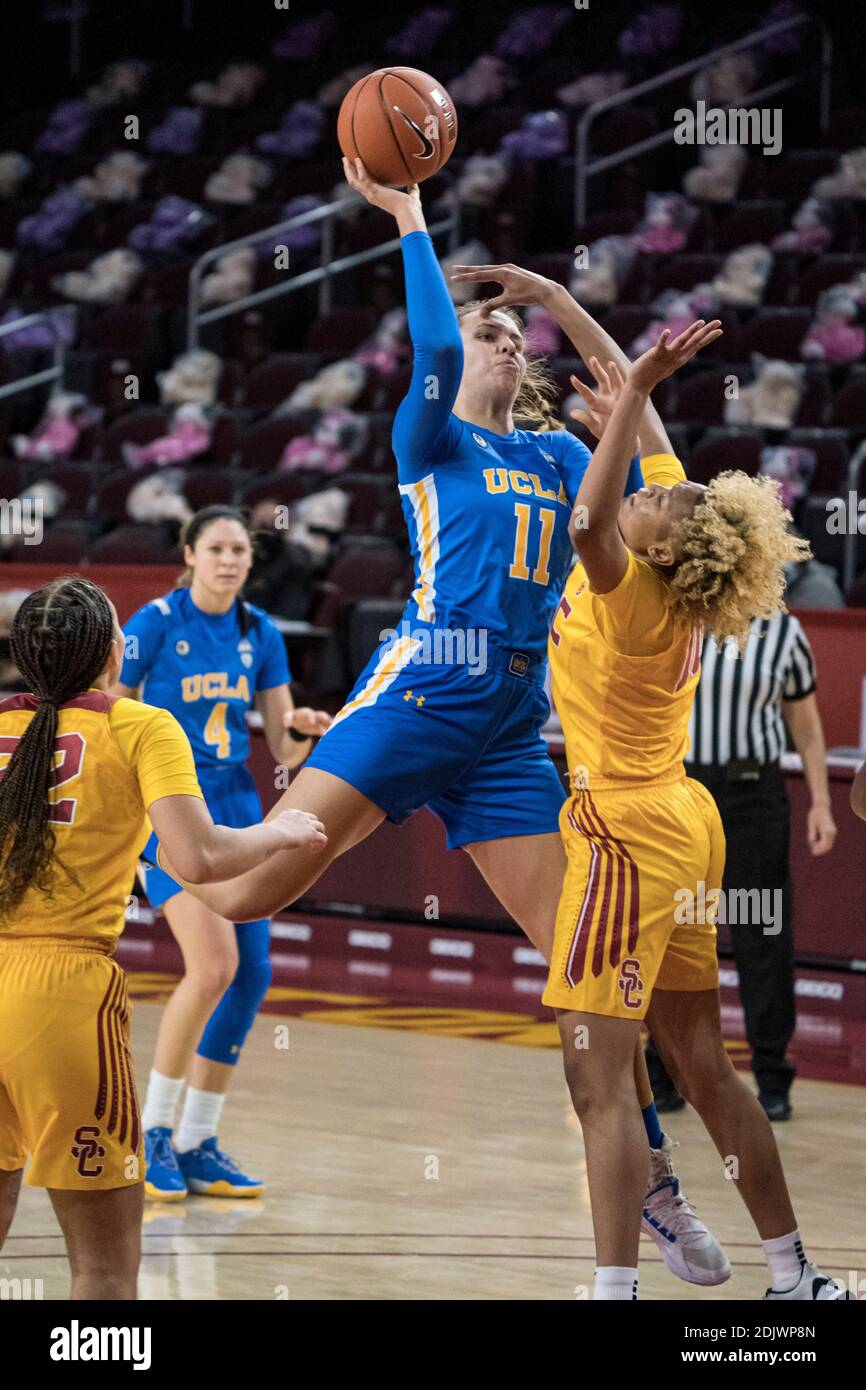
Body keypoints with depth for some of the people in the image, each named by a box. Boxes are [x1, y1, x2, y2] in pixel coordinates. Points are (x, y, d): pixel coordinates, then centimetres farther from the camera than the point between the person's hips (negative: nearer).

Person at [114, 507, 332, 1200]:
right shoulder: (155, 622, -7)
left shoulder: (260, 633, 7)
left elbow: (283, 749, 9)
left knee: (251, 974, 0)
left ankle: (197, 1147, 12)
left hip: (236, 806, 6)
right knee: (214, 964, -21)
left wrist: (303, 731, -12)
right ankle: (154, 1132, -6)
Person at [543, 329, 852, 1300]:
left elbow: (589, 521, -40)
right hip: (680, 822, 9)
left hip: (628, 831, -9)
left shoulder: (633, 595, -19)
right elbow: (656, 462, 22)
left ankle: (615, 1290, -16)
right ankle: (794, 1276, 18)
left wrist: (633, 393, -38)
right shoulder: (675, 591, 3)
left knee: (598, 1077, -11)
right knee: (700, 1066, 13)